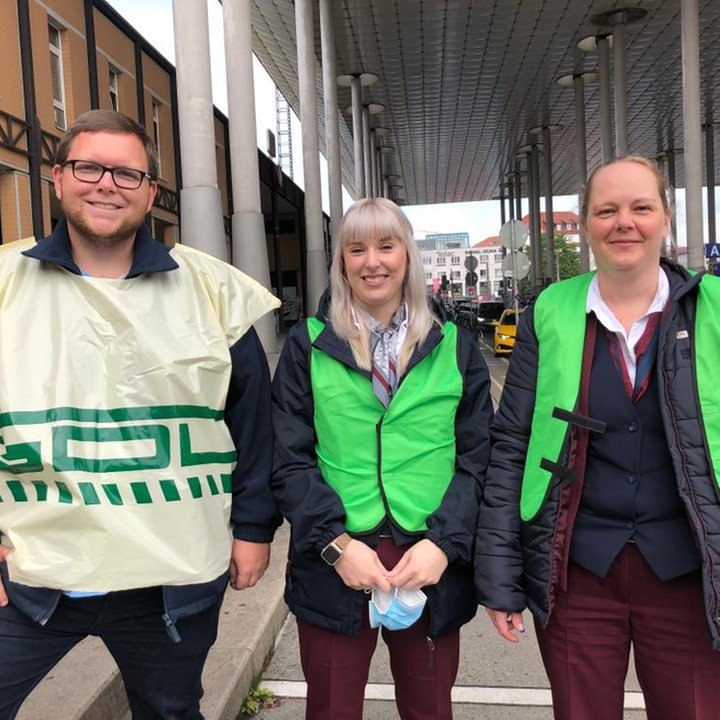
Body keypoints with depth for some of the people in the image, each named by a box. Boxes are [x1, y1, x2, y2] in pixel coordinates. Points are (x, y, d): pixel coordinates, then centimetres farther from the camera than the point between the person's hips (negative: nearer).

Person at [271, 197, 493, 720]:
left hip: (433, 567, 1)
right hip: (332, 567, -1)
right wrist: (336, 543, -12)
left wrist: (443, 543, -10)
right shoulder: (308, 345, 1)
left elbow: (478, 458, 2)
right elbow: (290, 460, -2)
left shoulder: (454, 347, 5)